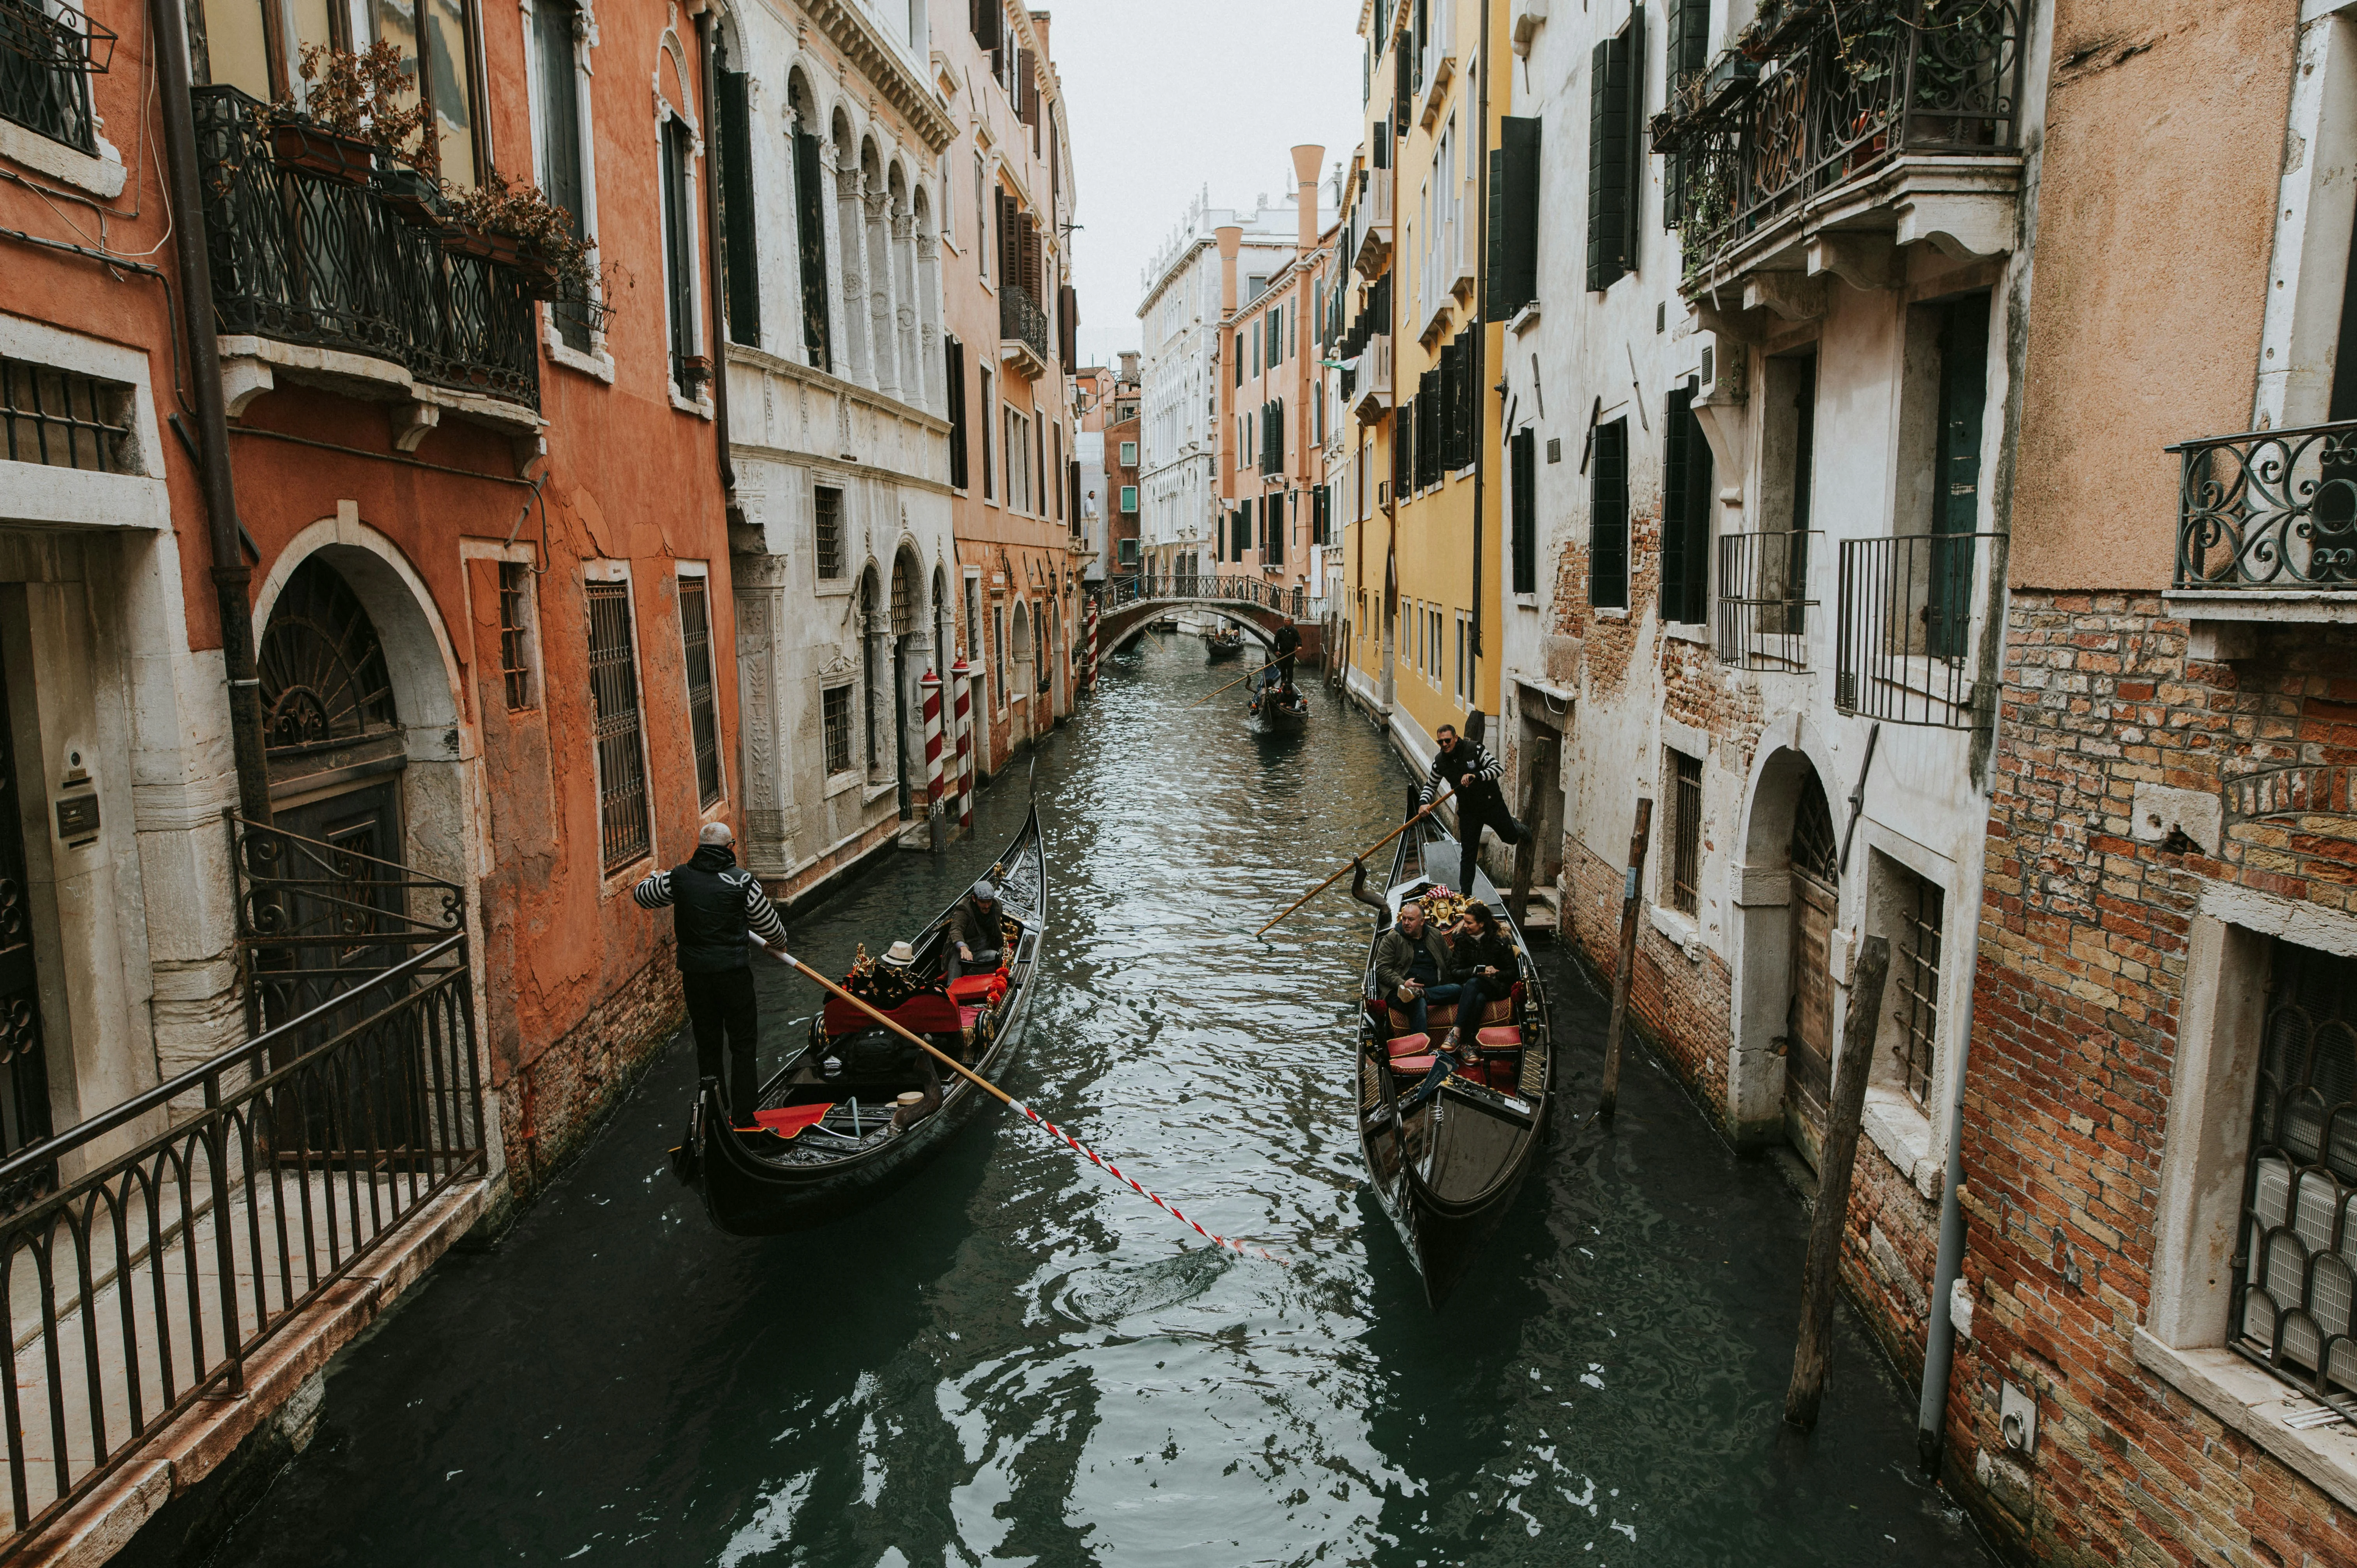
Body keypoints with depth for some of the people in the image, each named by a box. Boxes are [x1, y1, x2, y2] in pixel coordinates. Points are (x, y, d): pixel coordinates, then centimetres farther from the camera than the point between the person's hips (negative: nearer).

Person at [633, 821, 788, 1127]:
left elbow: (640, 895, 16)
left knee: (706, 1044, 15)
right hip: (733, 972, -3)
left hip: (694, 973, 3)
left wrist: (657, 878, 37)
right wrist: (779, 945, 22)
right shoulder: (743, 881, -9)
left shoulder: (678, 878, -2)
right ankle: (743, 1120, 4)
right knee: (743, 1045, 6)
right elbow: (770, 924, 0)